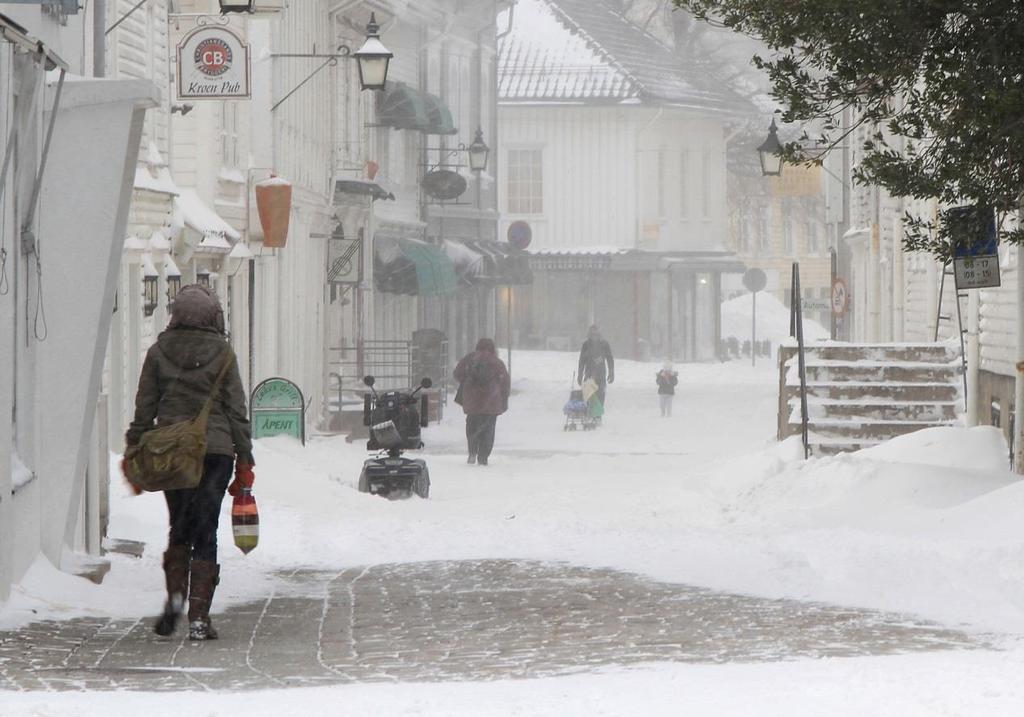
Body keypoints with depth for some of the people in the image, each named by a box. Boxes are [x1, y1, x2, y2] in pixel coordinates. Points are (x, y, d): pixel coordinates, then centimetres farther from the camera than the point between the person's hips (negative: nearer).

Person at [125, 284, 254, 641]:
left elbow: (144, 408, 3)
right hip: (215, 450, -2)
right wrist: (244, 459, 5)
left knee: (179, 528, 19)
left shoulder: (159, 352, 1)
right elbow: (236, 410, -1)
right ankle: (199, 617, -3)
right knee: (205, 533, 2)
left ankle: (175, 595, 0)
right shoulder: (222, 353, -3)